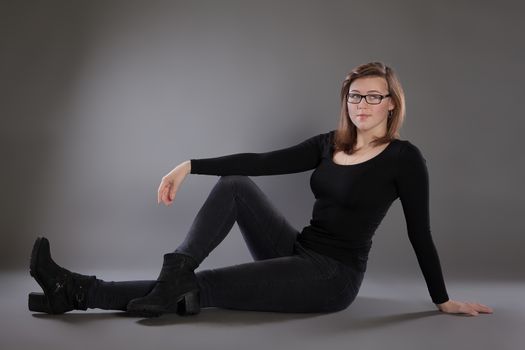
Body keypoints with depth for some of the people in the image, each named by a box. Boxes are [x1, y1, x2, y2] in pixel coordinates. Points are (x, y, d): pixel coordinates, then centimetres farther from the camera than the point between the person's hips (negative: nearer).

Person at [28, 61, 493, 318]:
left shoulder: (404, 158, -9)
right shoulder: (328, 145, 8)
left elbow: (419, 232, -7)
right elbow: (263, 161, -1)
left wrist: (444, 301, -1)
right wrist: (189, 166, -9)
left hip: (333, 275, -6)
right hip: (298, 254, 7)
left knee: (200, 287, -15)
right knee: (236, 184, -8)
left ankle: (78, 294, -13)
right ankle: (175, 271, -21)